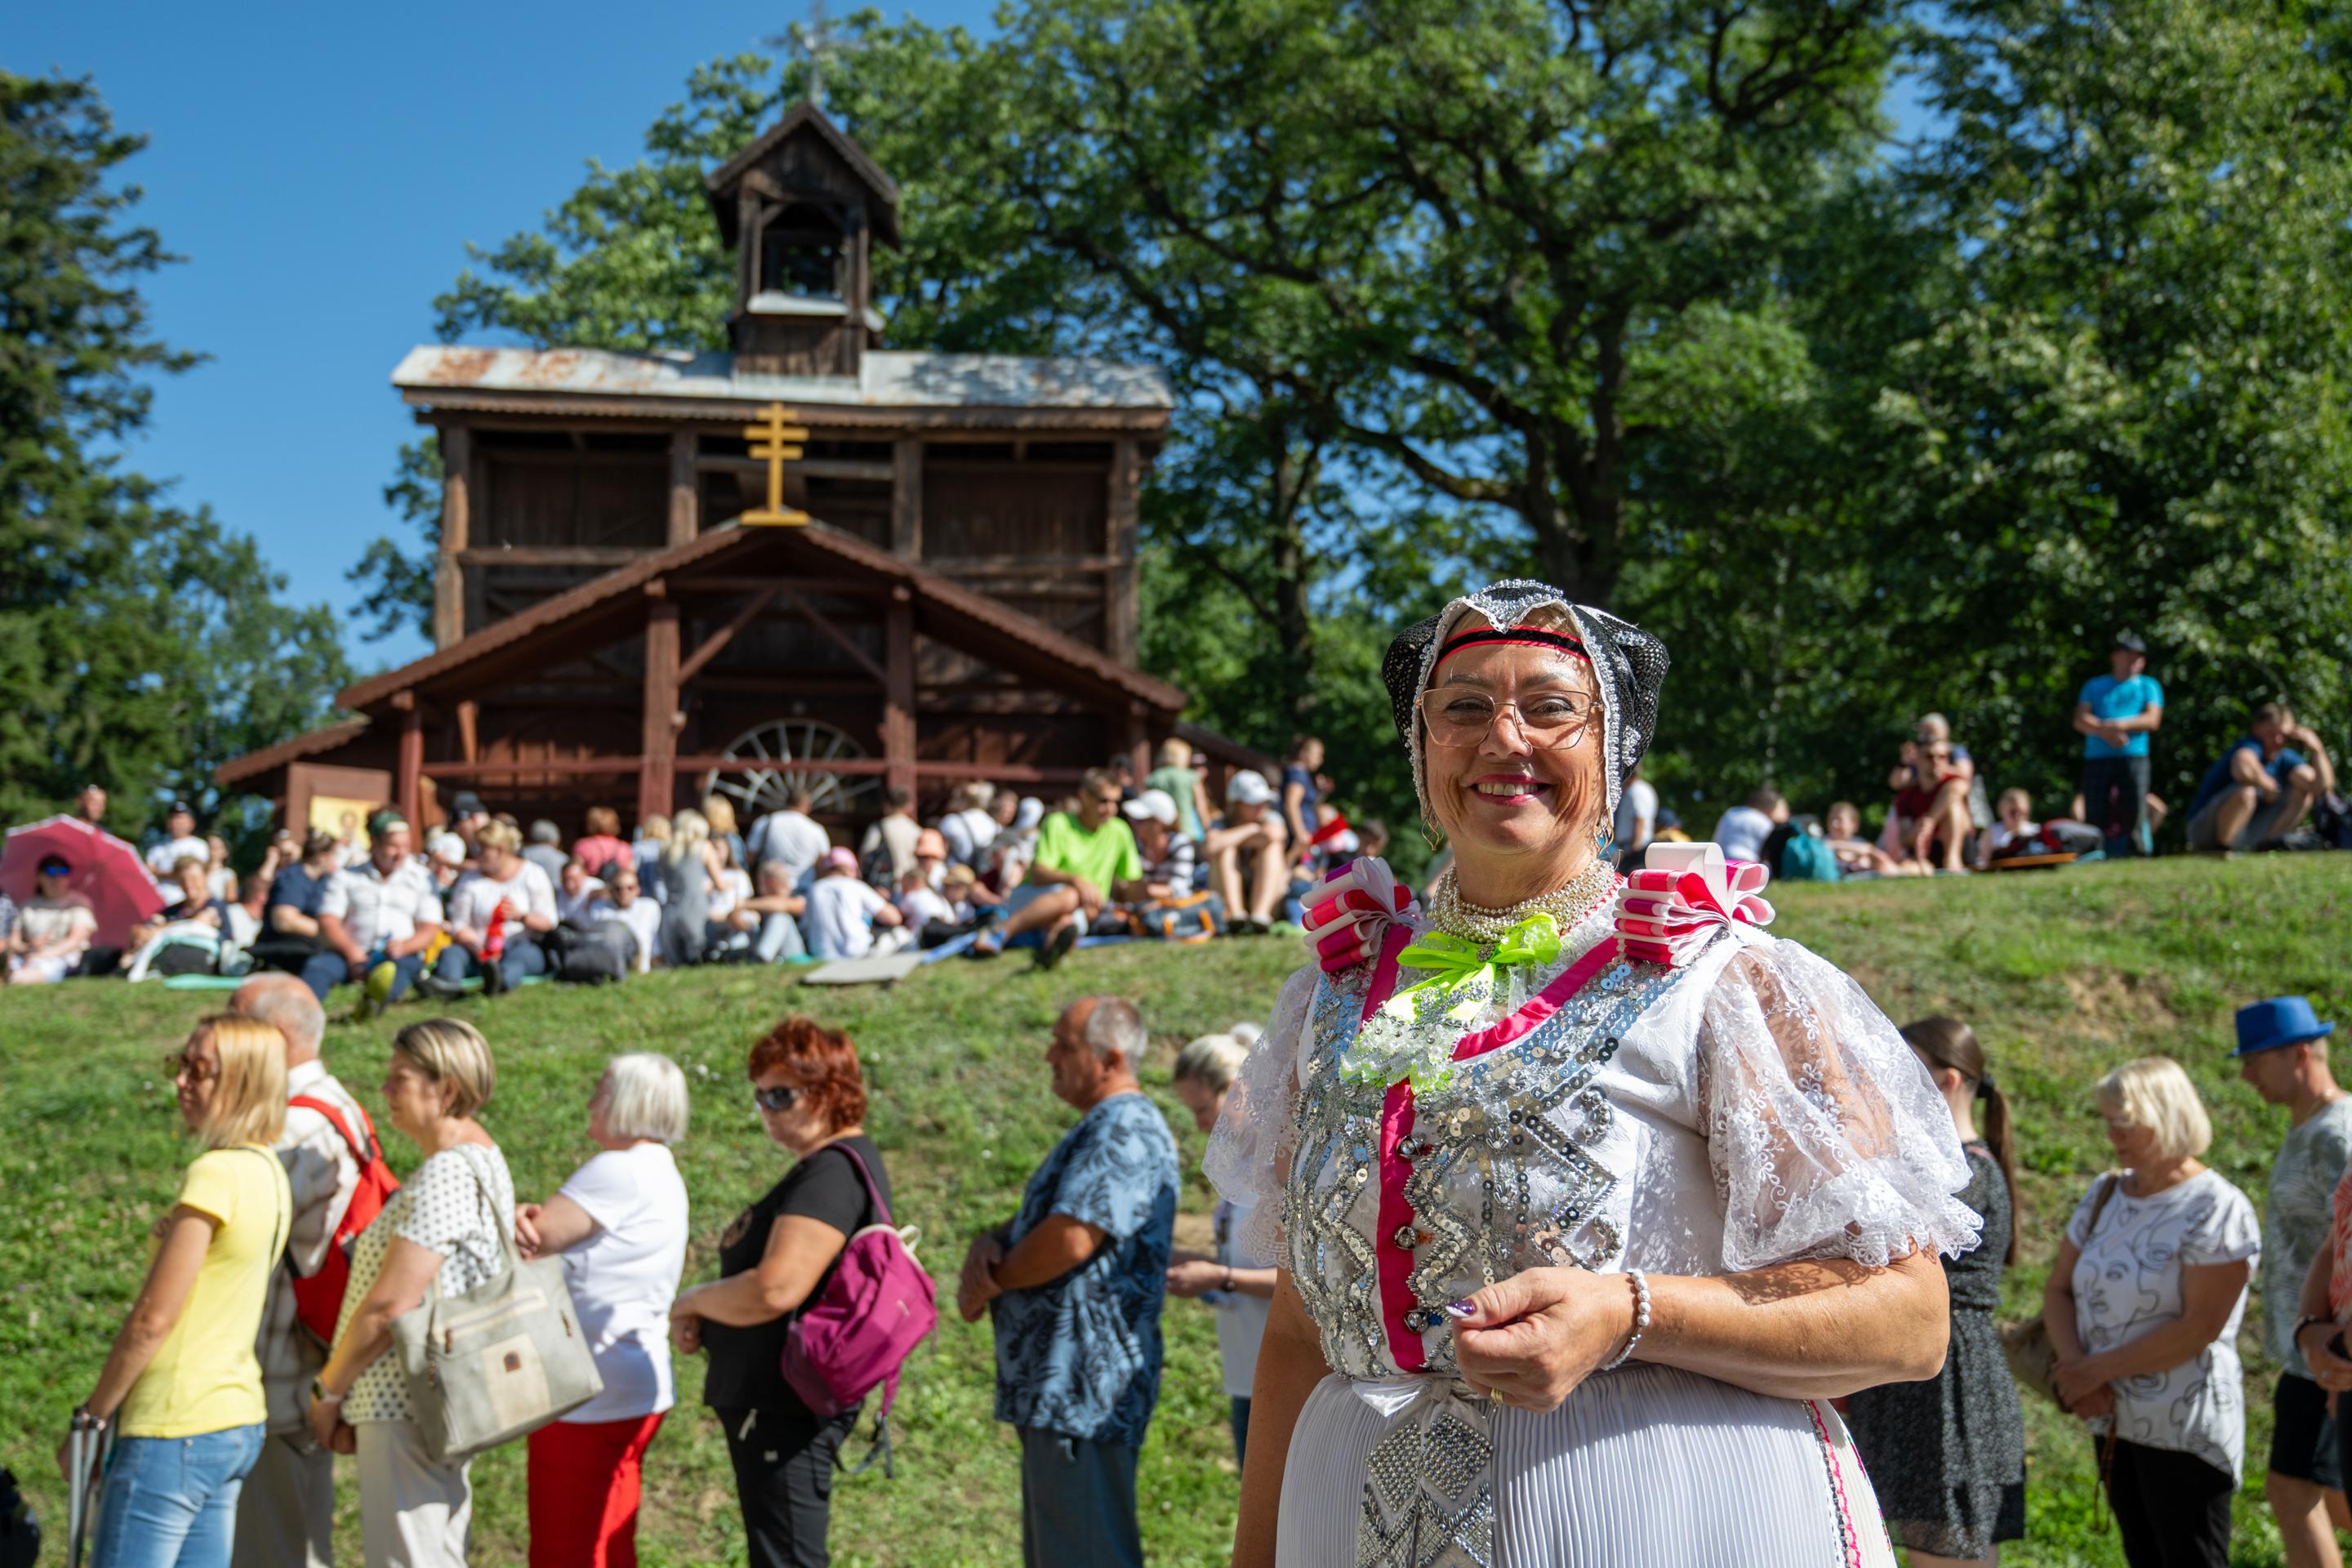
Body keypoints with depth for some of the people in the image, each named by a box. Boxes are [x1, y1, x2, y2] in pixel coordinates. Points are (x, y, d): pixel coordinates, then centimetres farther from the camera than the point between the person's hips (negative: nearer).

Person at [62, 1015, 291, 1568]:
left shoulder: (215, 1175, -18)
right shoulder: (270, 1171, 9)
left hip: (176, 1433, -9)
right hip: (238, 1421, 9)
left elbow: (153, 1319, -17)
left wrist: (90, 1418, -6)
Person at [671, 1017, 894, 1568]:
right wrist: (700, 1316, 4)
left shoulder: (834, 1171, -19)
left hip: (786, 1407, -11)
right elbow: (771, 1277, 22)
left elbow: (776, 1289, -28)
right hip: (774, 1400, 11)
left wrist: (691, 1301, -10)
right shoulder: (823, 1166, 15)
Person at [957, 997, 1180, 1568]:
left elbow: (1069, 1239, -25)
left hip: (1083, 1389, -11)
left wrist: (993, 1279, -8)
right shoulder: (1100, 1130, 20)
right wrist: (989, 1242, -3)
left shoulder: (1126, 1130, -15)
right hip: (1057, 1390, 11)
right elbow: (1037, 1223, 20)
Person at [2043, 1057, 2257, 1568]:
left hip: (2185, 1430, -7)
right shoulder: (2105, 1195, 9)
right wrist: (2074, 1366, -9)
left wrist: (2097, 1369, -15)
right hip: (2114, 1421, 7)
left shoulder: (2218, 1209, -13)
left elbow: (2199, 1329, -19)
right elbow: (2058, 1290, 9)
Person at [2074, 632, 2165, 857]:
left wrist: (2120, 725, -10)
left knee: (2135, 813, -10)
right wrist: (2105, 731, -11)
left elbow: (2152, 720, 3)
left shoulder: (2148, 685, 18)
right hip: (2096, 757, 1)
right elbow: (2080, 720, 8)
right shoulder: (2094, 686, 21)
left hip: (2134, 756, -1)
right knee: (2095, 816, -6)